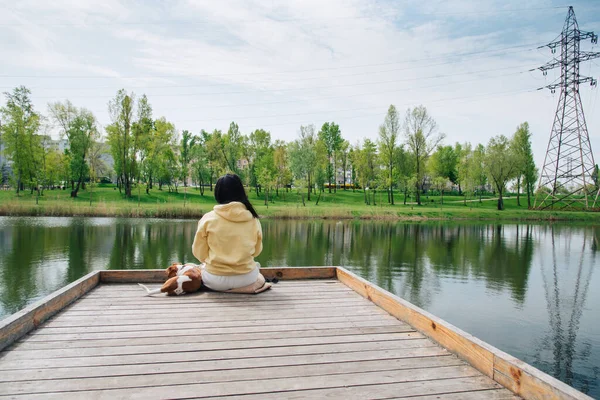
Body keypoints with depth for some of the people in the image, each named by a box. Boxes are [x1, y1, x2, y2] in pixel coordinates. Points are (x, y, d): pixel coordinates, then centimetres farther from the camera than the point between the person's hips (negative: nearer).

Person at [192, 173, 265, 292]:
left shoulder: (208, 218, -10)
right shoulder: (253, 219, -6)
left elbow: (199, 253, -1)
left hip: (215, 281, 0)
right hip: (246, 278, 0)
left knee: (203, 271, 34)